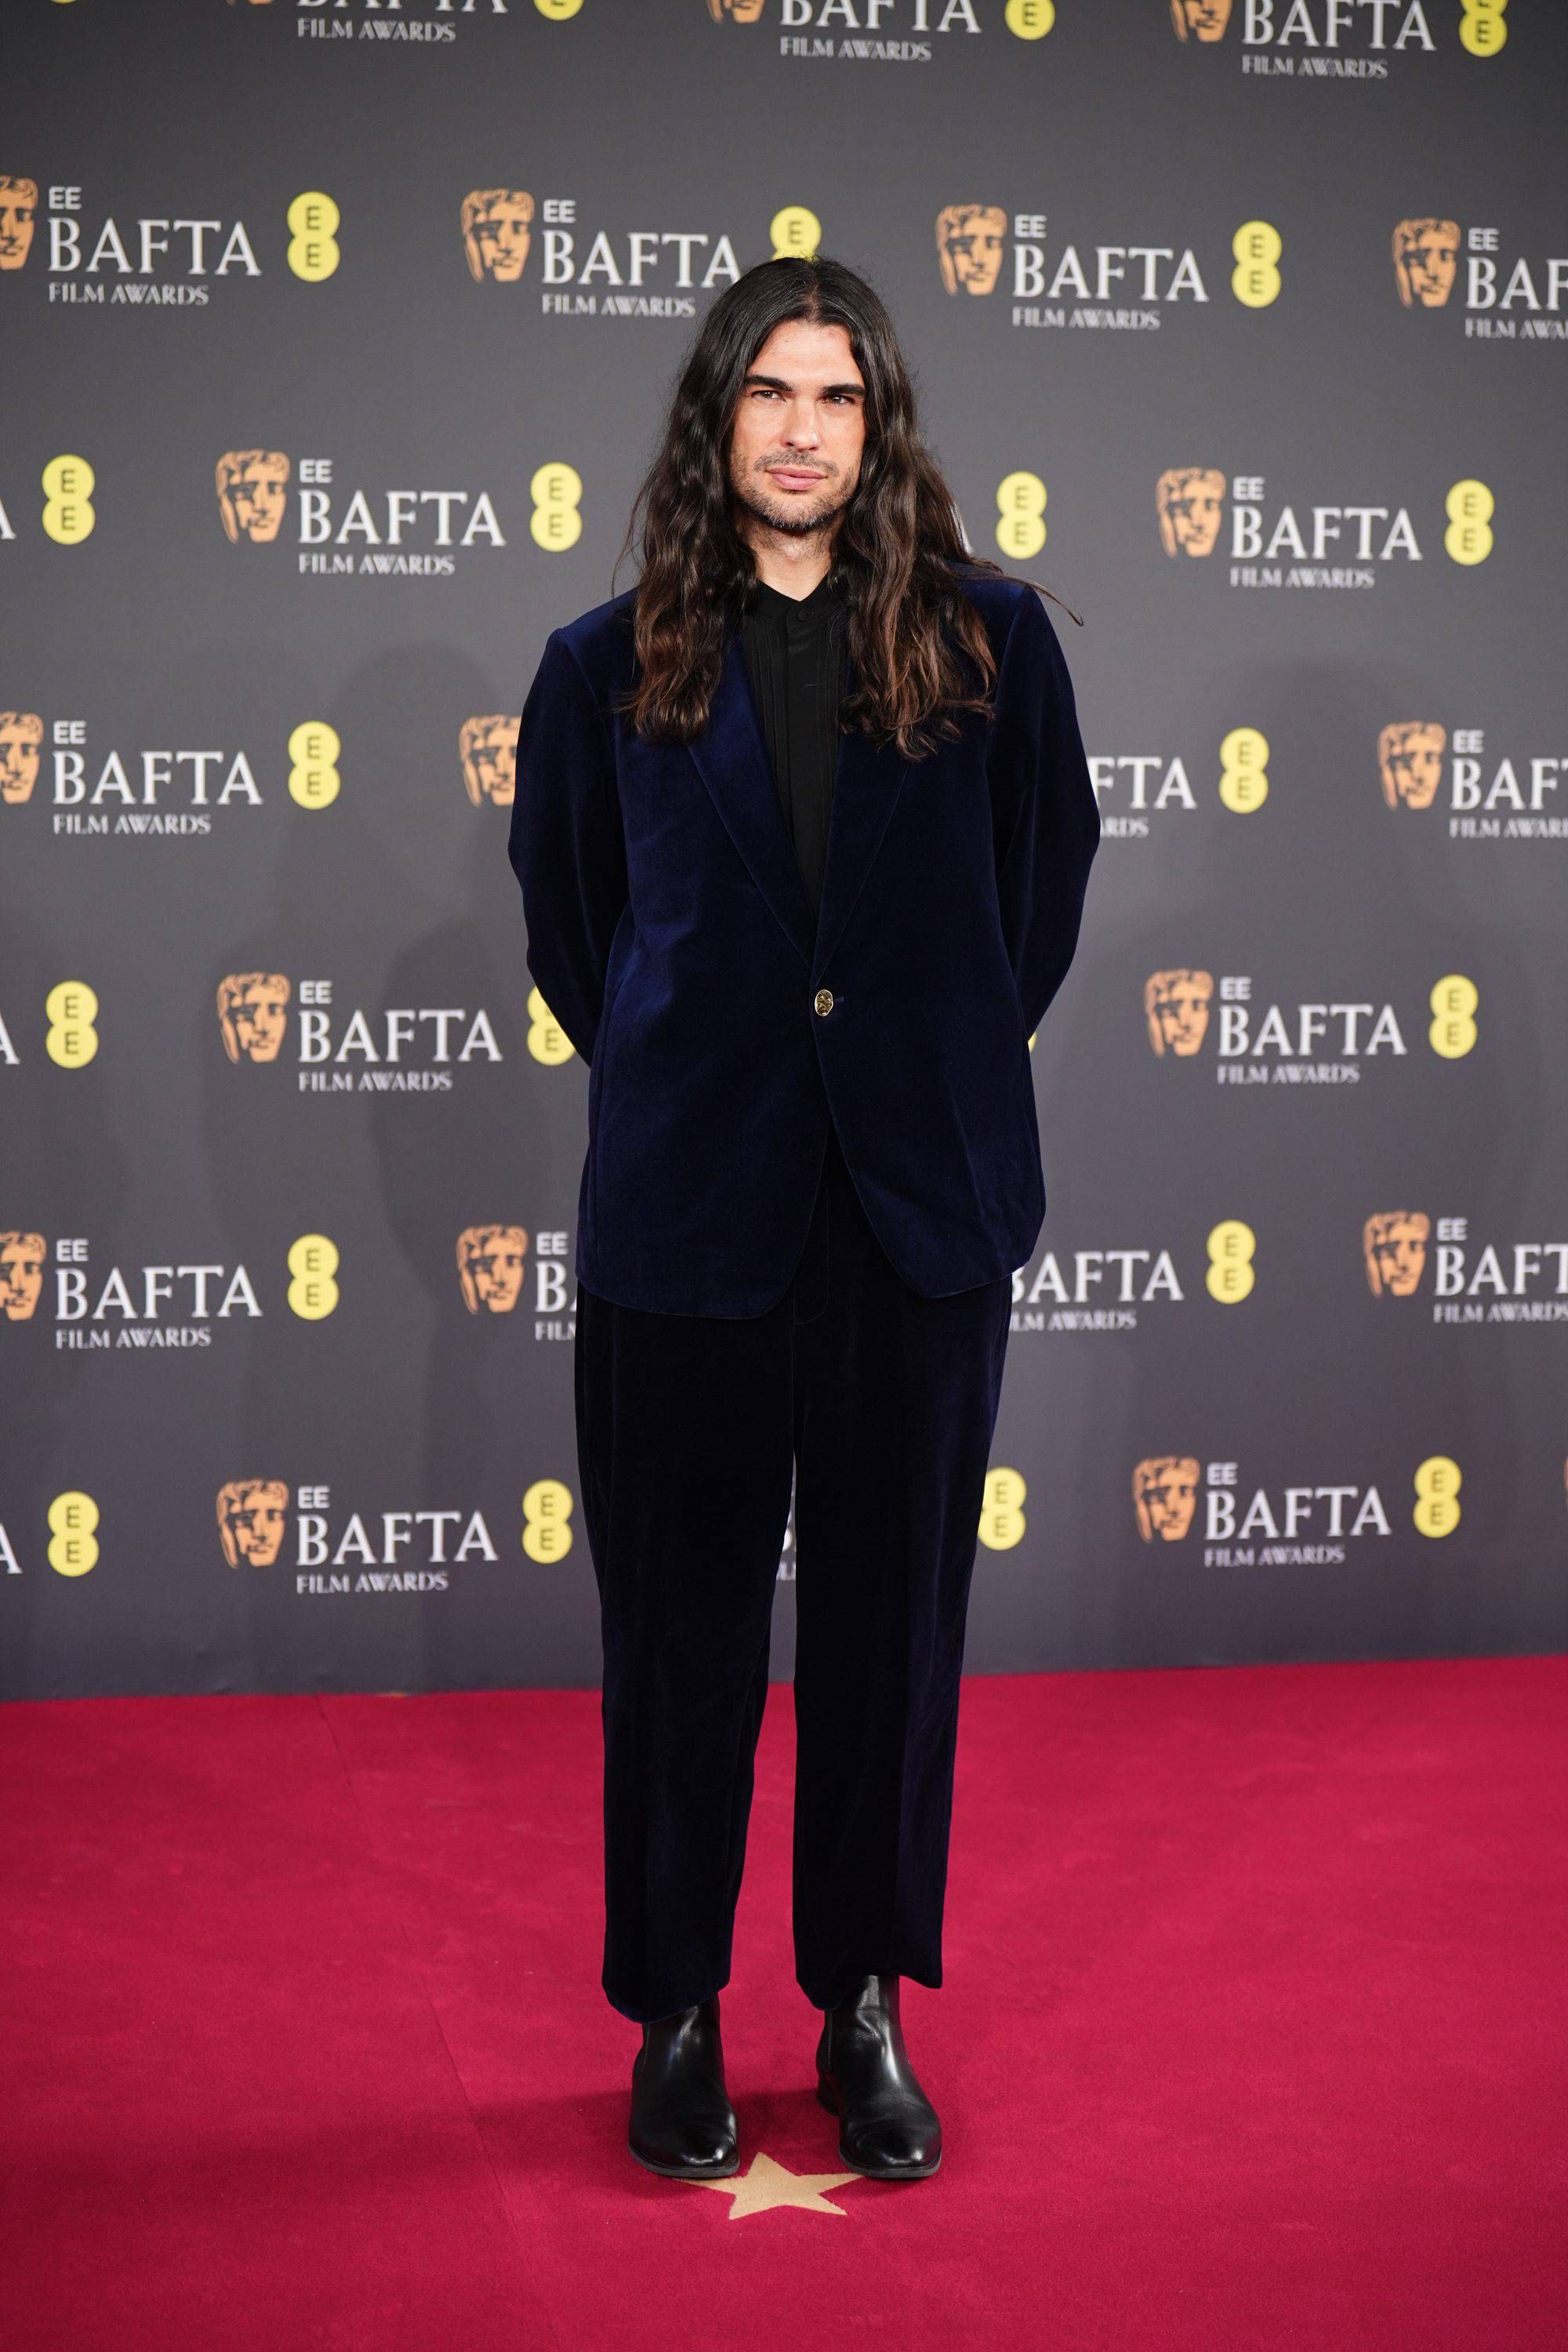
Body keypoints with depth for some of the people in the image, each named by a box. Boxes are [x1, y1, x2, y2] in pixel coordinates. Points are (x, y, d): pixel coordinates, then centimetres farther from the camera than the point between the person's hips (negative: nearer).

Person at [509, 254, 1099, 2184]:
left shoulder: (989, 639, 2)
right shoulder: (611, 666, 2)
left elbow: (1048, 870, 14)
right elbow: (564, 907, 15)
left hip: (922, 1206, 1)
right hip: (687, 1208, 0)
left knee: (893, 1610, 8)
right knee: (680, 1623, 6)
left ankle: (867, 2009, 22)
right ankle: (676, 2013, 21)